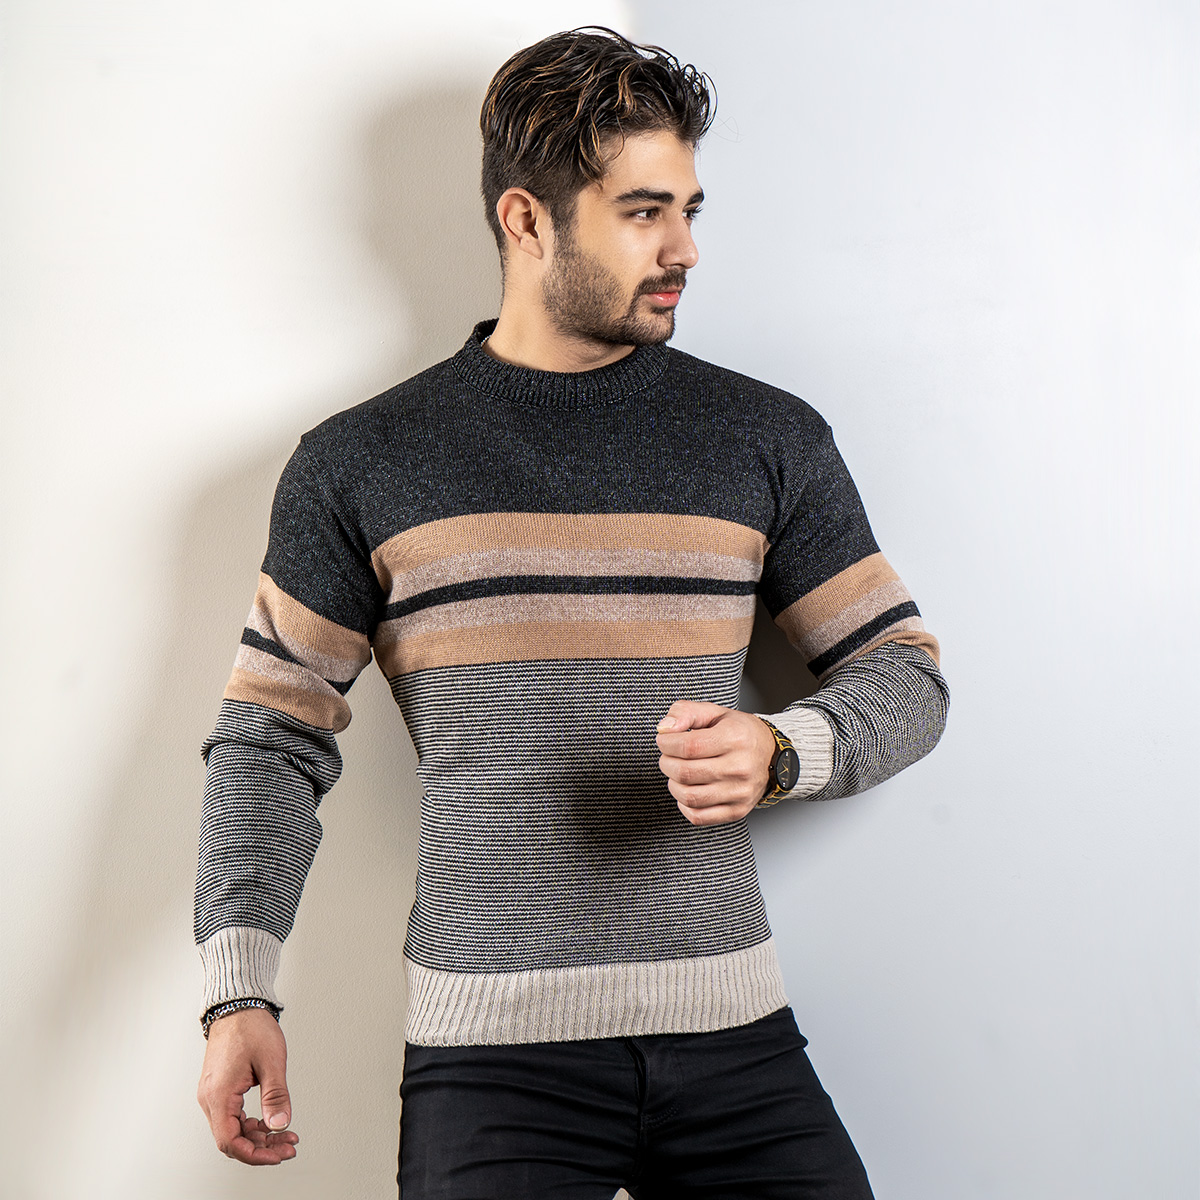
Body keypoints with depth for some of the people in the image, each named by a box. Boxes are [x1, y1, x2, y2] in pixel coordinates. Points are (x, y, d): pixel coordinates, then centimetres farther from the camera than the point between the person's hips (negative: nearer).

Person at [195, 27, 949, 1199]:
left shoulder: (770, 440, 7)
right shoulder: (359, 464, 3)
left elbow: (905, 675, 11)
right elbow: (270, 736, 6)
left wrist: (777, 751, -11)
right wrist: (238, 990, -6)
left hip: (730, 1028, 2)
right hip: (490, 1046, -2)